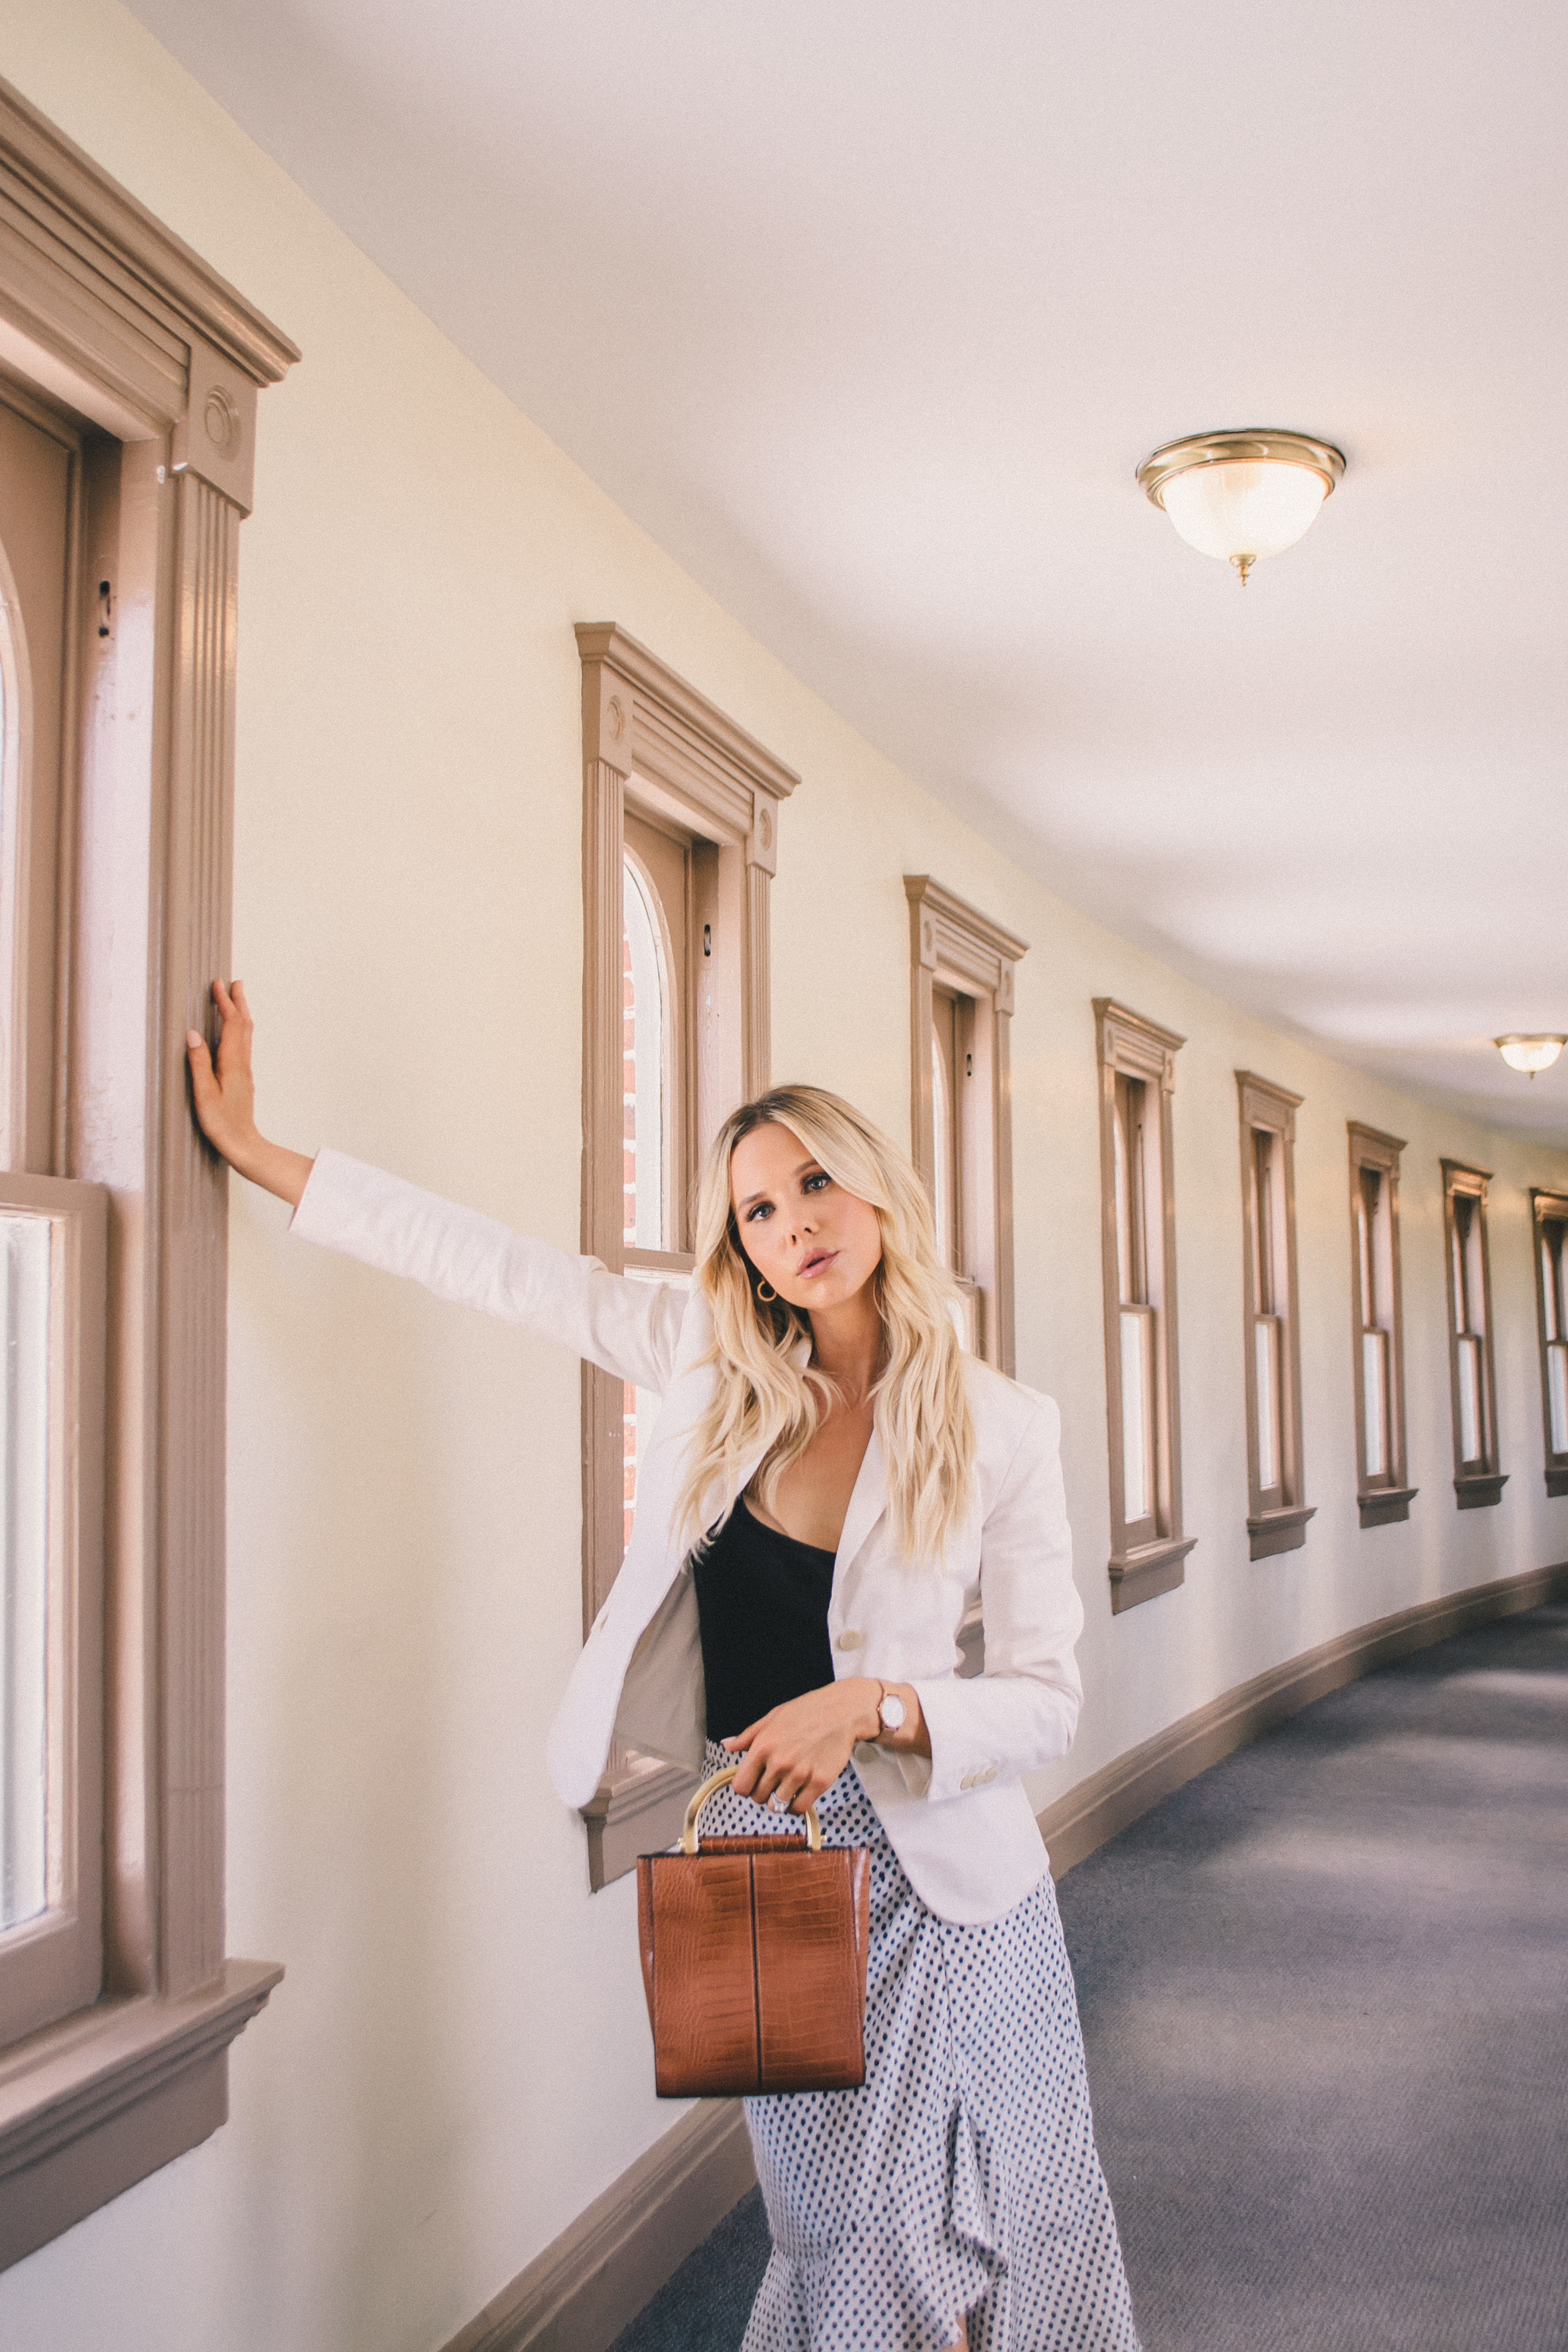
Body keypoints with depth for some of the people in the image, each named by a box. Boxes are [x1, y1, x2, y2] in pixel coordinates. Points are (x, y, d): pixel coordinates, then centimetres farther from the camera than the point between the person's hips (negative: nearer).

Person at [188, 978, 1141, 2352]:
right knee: (841, 2225, 7)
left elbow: (1048, 1700, -6)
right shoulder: (717, 1363, -1)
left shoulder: (998, 1426, -8)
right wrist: (255, 1152, 7)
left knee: (978, 2218, 6)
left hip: (935, 1870, -2)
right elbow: (499, 1264, 3)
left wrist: (871, 1707, -23)